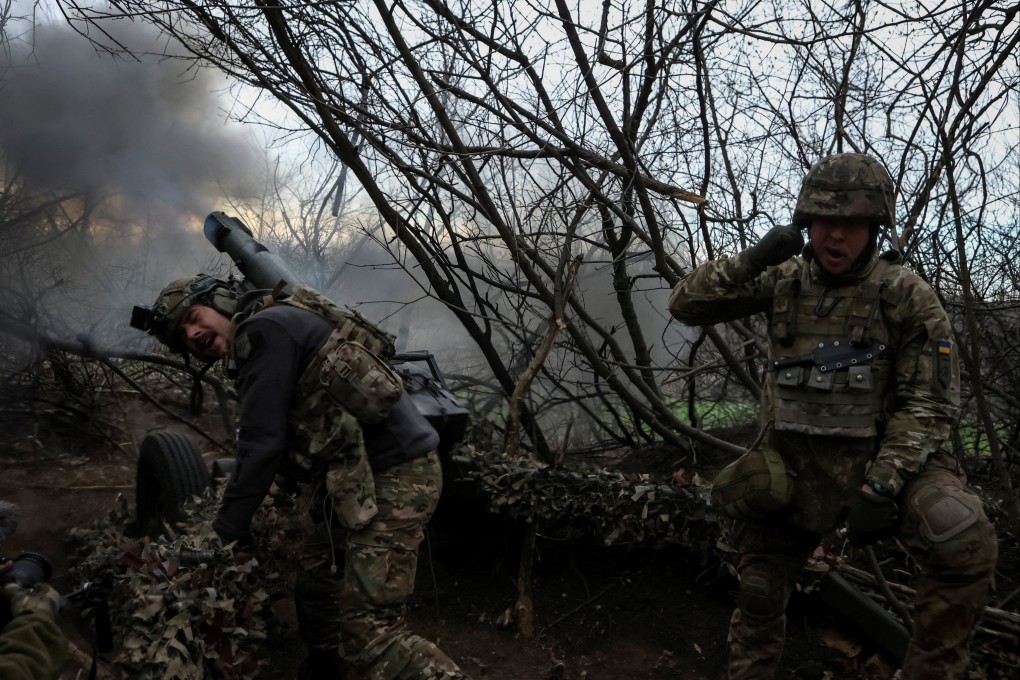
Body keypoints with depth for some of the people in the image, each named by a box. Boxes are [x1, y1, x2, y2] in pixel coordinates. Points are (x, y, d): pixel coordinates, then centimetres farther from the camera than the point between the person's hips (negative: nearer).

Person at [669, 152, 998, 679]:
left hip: (879, 457, -2)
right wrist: (750, 262, -19)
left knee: (967, 546, -27)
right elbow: (686, 305, -3)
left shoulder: (907, 297, -8)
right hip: (792, 463, 3)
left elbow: (929, 405, -10)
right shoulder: (782, 280, 0)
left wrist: (881, 486, -22)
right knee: (758, 595, 12)